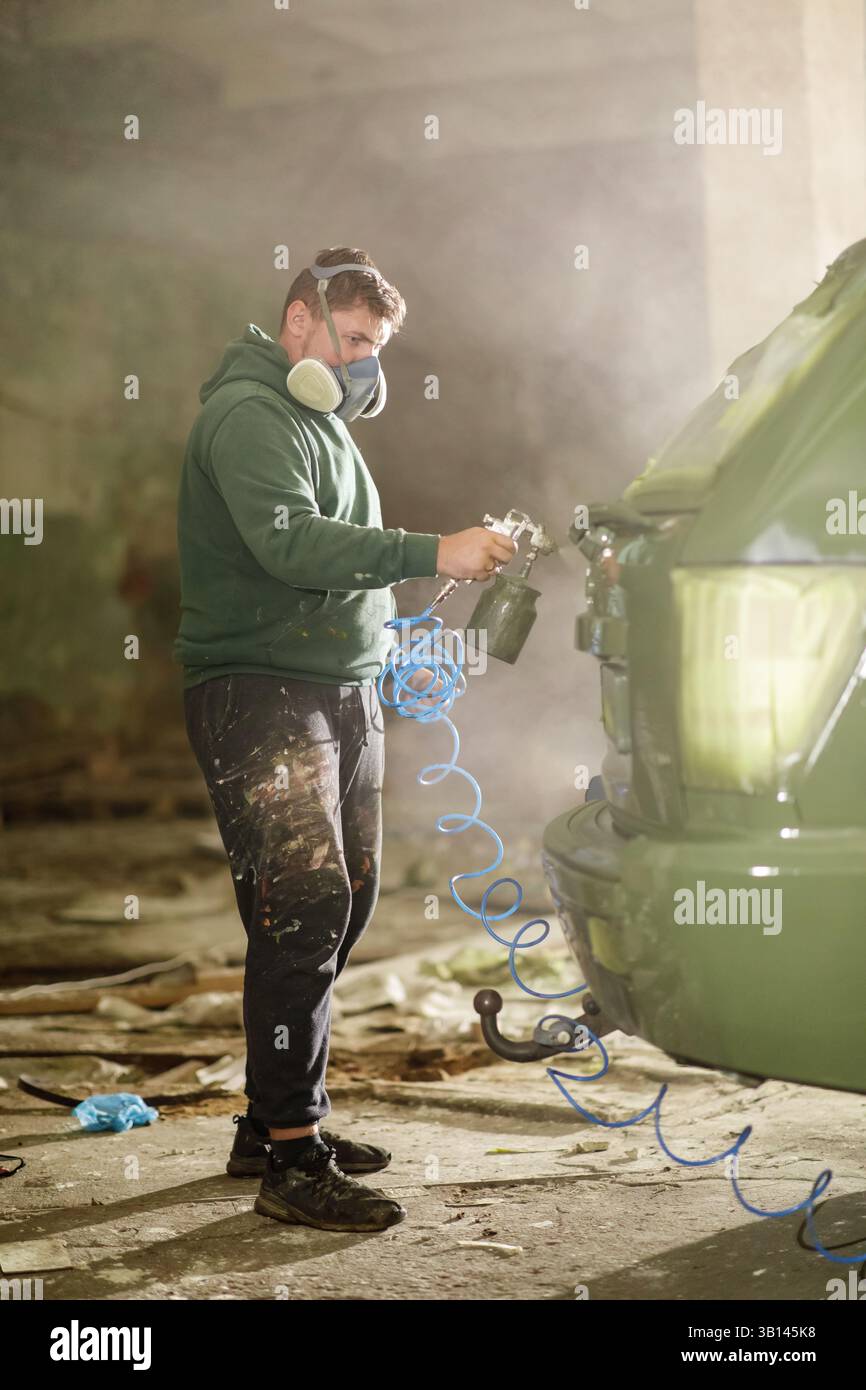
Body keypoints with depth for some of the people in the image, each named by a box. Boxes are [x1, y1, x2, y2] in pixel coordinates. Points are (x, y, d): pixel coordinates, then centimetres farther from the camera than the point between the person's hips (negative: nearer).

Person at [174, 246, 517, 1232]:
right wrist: (434, 553, -27)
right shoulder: (247, 414, -10)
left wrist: (394, 650, 17)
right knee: (304, 910, -15)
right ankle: (292, 1161, -11)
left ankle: (274, 1122, 18)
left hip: (343, 691, 10)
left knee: (343, 905, 8)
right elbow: (290, 544, -24)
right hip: (261, 695, -10)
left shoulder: (323, 420, 22)